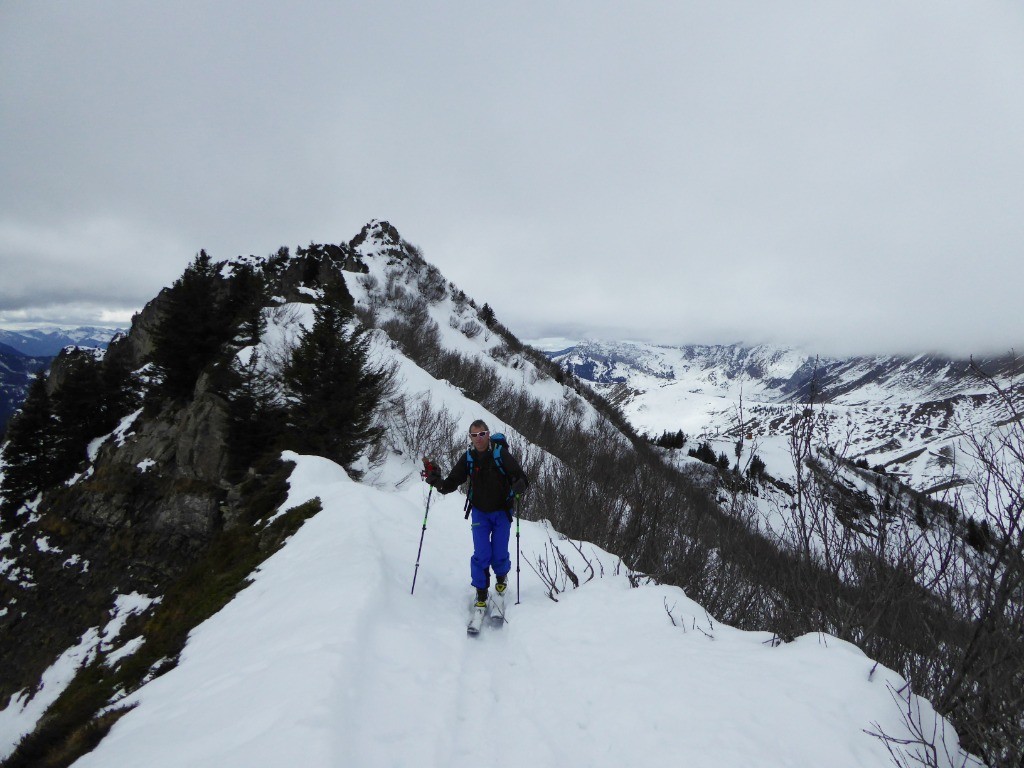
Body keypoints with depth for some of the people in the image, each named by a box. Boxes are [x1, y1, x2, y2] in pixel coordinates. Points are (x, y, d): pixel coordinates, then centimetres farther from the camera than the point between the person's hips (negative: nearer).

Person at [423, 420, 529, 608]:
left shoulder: (501, 454, -18)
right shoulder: (468, 458, -8)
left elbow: (522, 478, -19)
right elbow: (451, 483, -5)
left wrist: (518, 486, -42)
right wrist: (436, 481, -25)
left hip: (502, 511, -2)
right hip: (480, 512, 2)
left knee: (499, 553, 1)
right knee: (481, 554, -6)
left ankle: (501, 575, 35)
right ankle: (481, 590, 15)